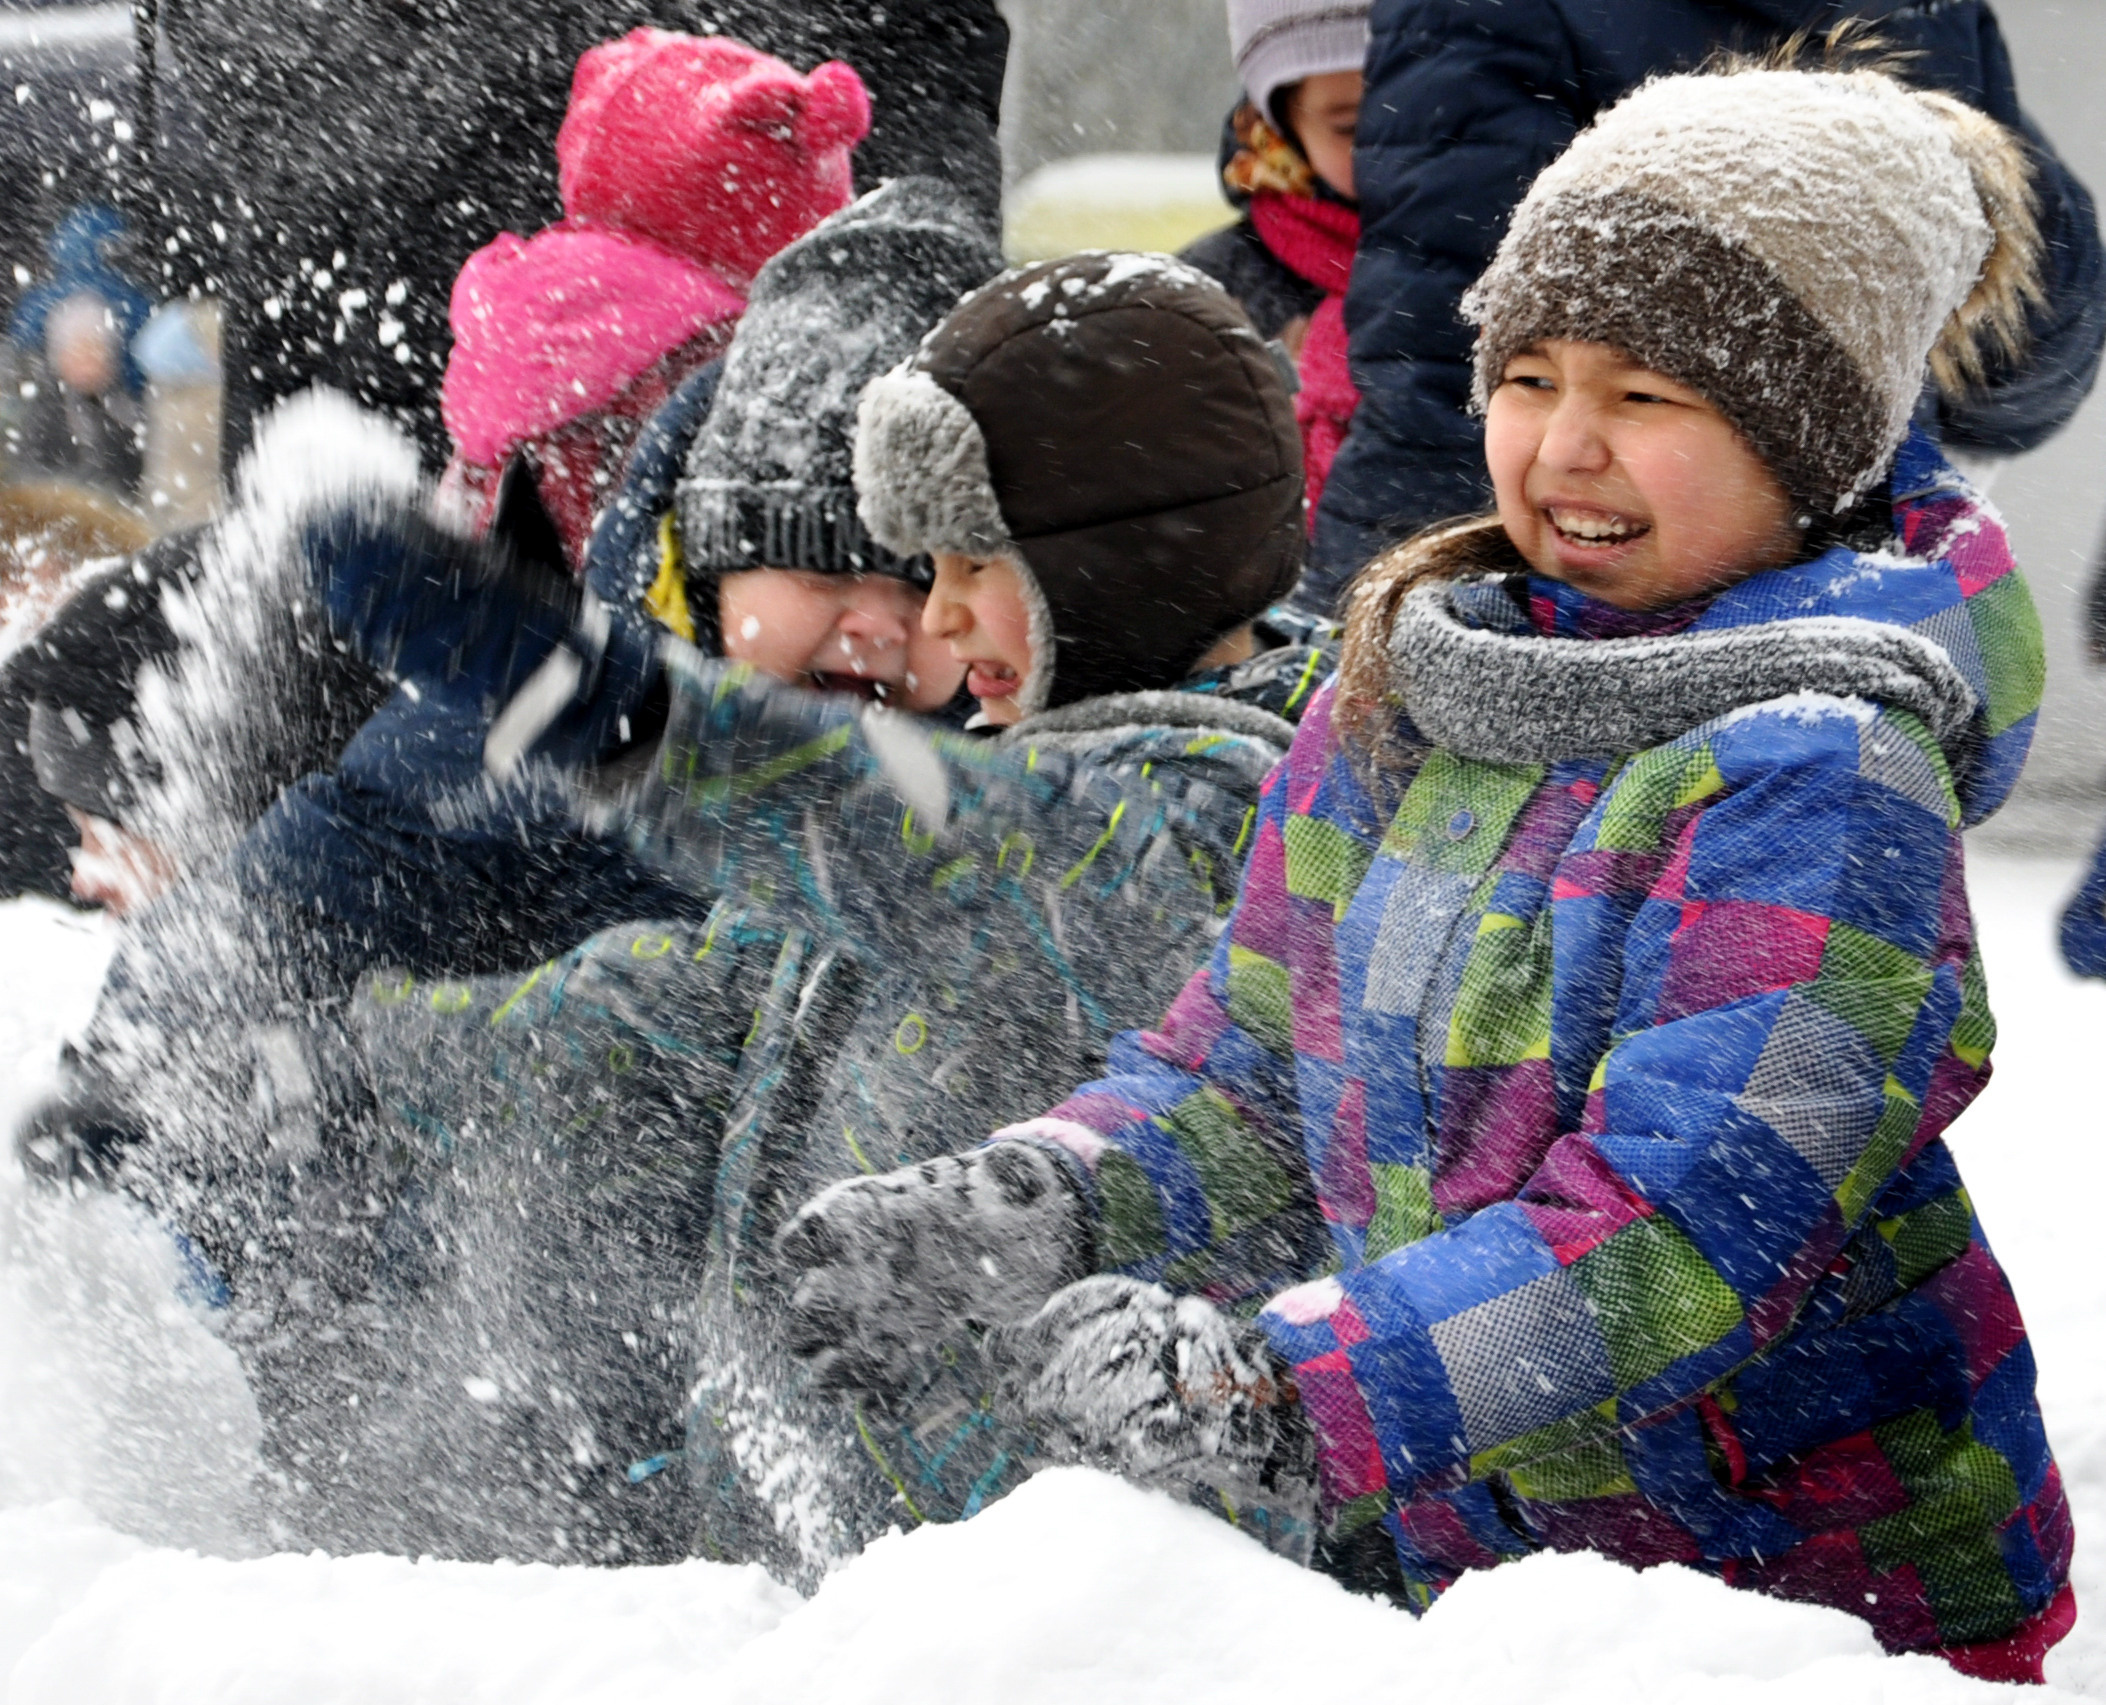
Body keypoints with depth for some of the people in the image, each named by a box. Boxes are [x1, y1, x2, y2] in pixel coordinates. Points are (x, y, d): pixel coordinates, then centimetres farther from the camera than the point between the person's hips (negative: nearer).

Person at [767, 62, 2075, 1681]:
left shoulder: (1819, 777, -15)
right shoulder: (1399, 695, 8)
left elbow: (1689, 1214, -24)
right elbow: (1258, 1069, 14)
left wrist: (1286, 1394, -32)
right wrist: (1034, 1211, -6)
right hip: (1451, 1570, 5)